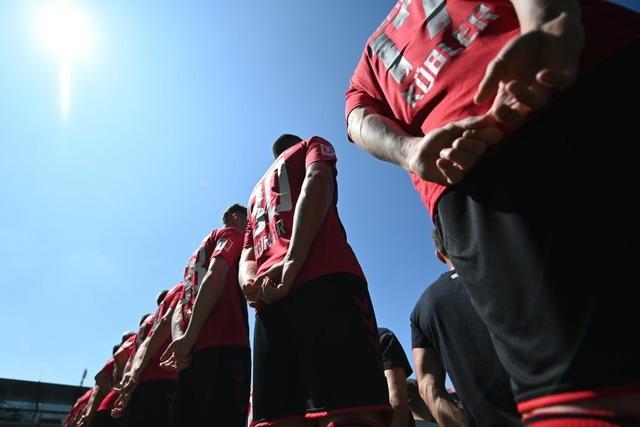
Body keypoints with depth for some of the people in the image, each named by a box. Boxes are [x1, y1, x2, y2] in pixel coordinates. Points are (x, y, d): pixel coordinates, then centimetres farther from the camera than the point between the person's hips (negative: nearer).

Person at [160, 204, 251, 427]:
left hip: (196, 347, 9)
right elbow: (215, 277, -12)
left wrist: (181, 339, 9)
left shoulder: (201, 249, 31)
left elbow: (181, 308, 23)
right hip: (224, 344, -8)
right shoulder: (232, 235, 8)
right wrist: (189, 336, -18)